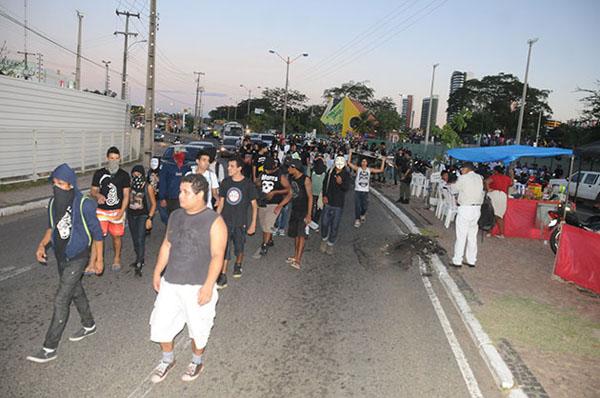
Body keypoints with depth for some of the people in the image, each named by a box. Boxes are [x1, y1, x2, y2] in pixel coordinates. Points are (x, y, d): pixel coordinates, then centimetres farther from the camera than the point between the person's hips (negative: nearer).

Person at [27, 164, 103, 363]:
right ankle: (89, 325, 43)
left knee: (61, 300, -6)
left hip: (77, 258, -7)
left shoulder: (84, 205, -20)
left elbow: (96, 232, -11)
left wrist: (99, 259, -6)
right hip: (61, 256, 7)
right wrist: (42, 244, -2)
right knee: (76, 292, 21)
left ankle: (49, 348, 3)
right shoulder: (53, 202, -2)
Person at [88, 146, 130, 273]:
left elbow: (126, 195, -1)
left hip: (118, 211, 0)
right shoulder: (99, 173, 1)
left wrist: (121, 212, -10)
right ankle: (91, 265, -3)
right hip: (102, 210, 0)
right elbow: (93, 191, 6)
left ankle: (117, 259, 33)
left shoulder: (124, 175, -1)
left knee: (117, 236, 11)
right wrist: (98, 195, -18)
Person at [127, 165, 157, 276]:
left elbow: (153, 204, -5)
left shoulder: (148, 186, -9)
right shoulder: (130, 185, 1)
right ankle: (139, 260, 29)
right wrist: (125, 215, 8)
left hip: (143, 215, -5)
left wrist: (149, 218, -11)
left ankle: (139, 265, -11)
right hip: (131, 215, 5)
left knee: (140, 240, -13)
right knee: (135, 239, 13)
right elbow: (127, 199, 12)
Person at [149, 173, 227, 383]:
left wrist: (208, 286, -21)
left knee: (198, 328, 12)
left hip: (197, 287, -5)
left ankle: (197, 361, 40)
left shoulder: (214, 222, -16)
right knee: (160, 325, 12)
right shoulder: (175, 216, 3)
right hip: (170, 284, 5)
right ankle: (167, 359, 39)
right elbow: (166, 245, 12)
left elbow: (217, 256, -17)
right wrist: (157, 272, 11)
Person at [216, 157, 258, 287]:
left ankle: (238, 265, 42)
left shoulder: (248, 184, -7)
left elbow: (254, 205, -2)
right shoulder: (225, 182, 1)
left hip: (240, 222, -1)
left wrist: (253, 224, -5)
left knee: (239, 248, 13)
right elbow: (221, 202, 9)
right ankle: (222, 277, -3)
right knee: (224, 248, -6)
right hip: (226, 221, 1)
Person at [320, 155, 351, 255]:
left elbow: (347, 188, -13)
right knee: (324, 222, 5)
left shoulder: (346, 175, -6)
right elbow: (324, 183, 8)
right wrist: (324, 195, -2)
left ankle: (330, 244, 17)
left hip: (338, 204, -1)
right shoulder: (330, 172, -1)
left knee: (334, 225, 4)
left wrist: (341, 183, -33)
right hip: (328, 202, 1)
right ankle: (324, 239, 27)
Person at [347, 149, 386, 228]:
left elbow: (381, 170, 6)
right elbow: (349, 163, -8)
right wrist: (350, 153, -10)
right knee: (357, 206, -6)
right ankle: (357, 220, 5)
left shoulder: (369, 170, 5)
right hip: (357, 190, -2)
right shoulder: (357, 169, -1)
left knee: (364, 206, 6)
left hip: (366, 191, 2)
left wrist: (383, 161, 3)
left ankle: (363, 215, 38)